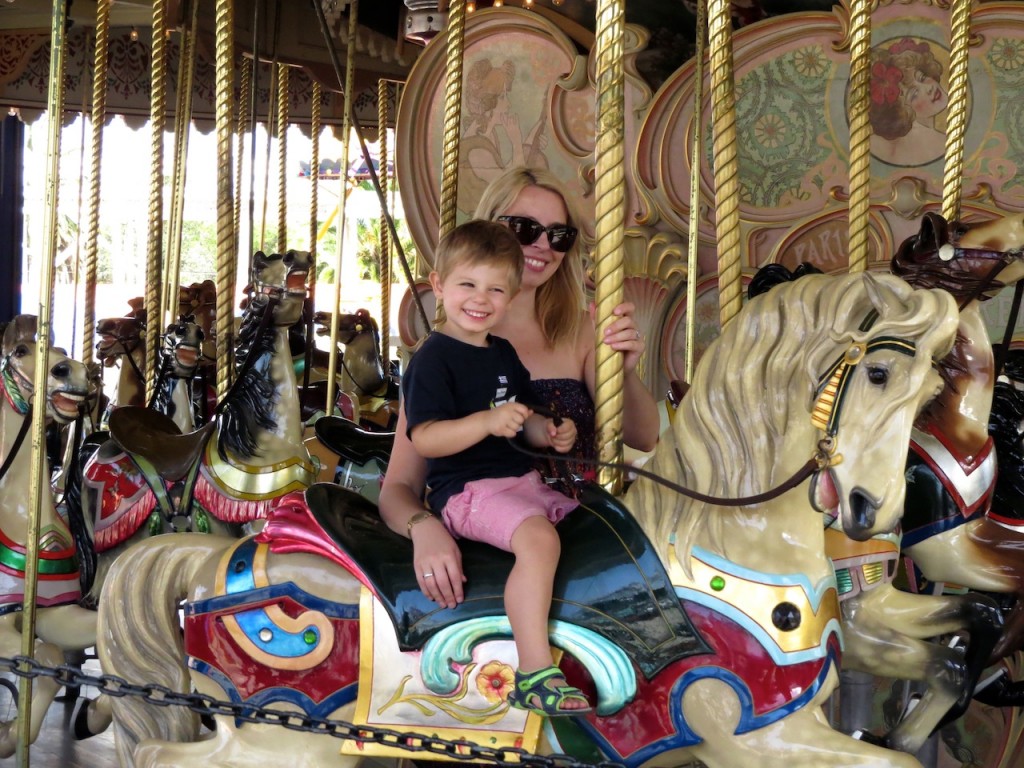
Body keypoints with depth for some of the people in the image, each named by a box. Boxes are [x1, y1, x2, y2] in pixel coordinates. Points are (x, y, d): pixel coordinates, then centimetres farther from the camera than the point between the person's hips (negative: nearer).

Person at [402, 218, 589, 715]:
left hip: (521, 479, 9)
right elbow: (423, 438, -20)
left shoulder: (503, 354, 18)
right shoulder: (433, 359, -9)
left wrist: (549, 433, 4)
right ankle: (534, 675, -31)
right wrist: (487, 421, -31)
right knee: (539, 538, -32)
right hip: (466, 489, -9)